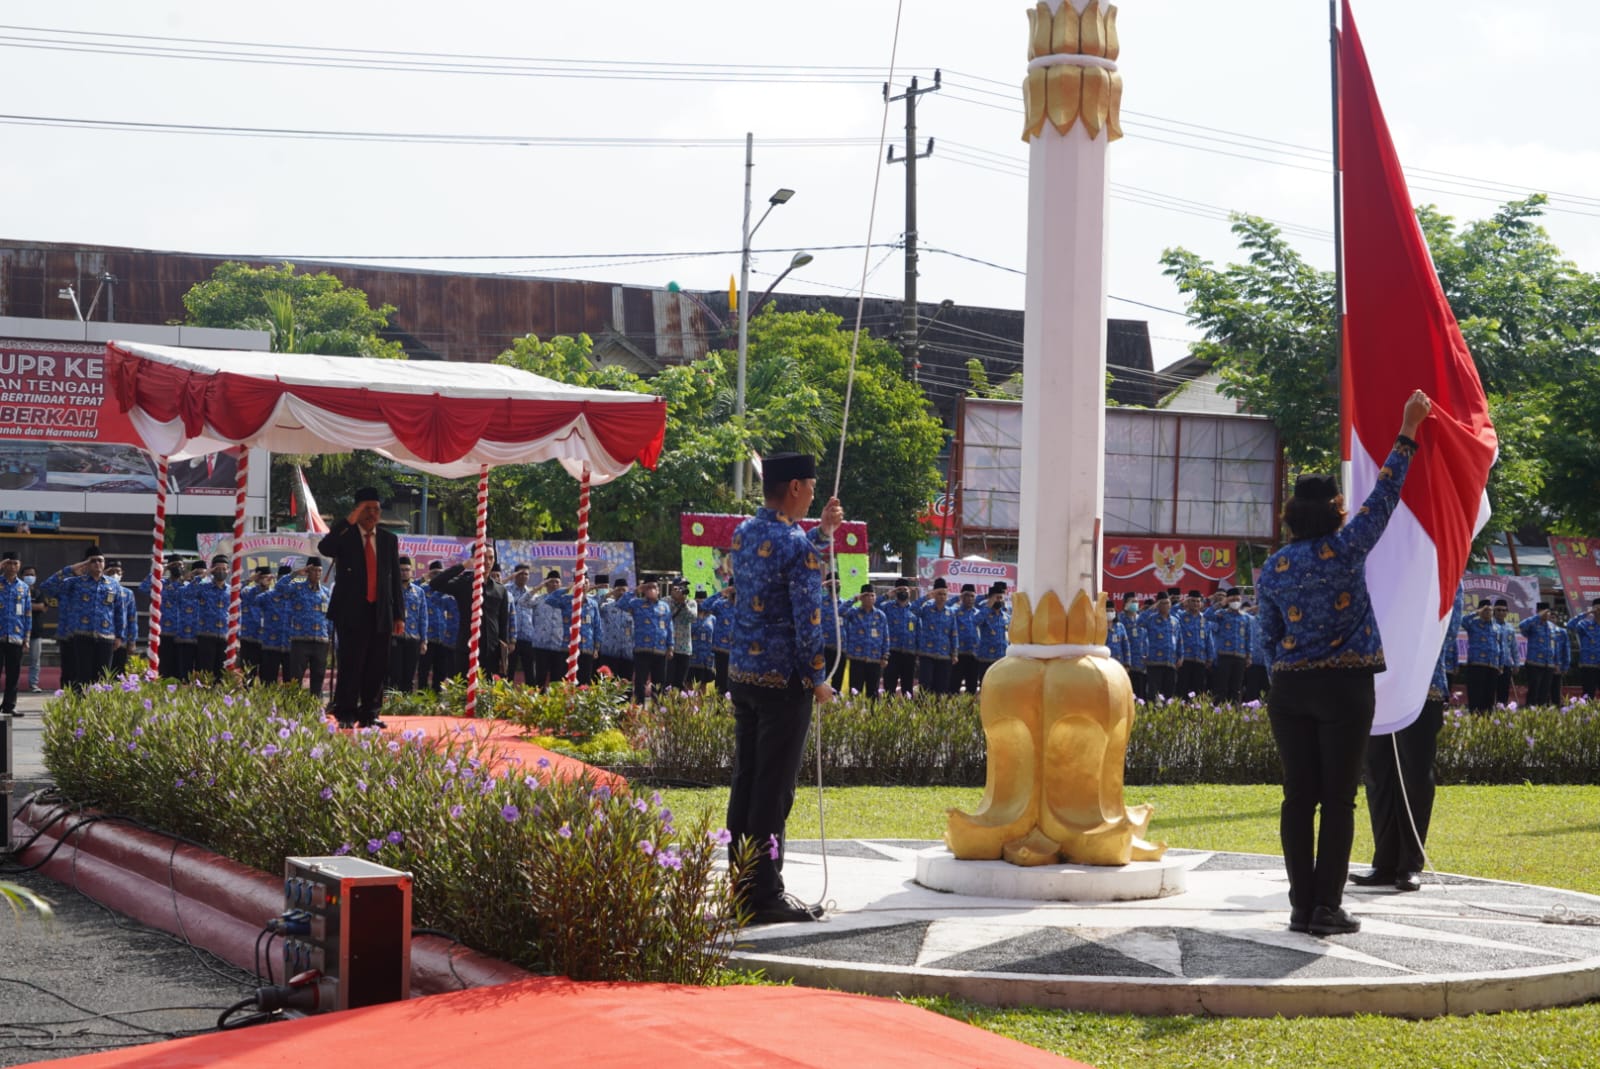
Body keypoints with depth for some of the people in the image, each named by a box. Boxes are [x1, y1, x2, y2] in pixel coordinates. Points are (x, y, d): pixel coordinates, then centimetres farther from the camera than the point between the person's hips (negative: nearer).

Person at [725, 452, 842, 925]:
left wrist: (823, 530, 24)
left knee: (745, 780, 13)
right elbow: (806, 620, -17)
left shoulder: (743, 534, 9)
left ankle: (742, 885, 19)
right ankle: (766, 895, 1)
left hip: (742, 673, 8)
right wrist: (818, 680, -7)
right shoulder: (797, 545, -16)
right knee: (774, 789, -3)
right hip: (784, 681, -8)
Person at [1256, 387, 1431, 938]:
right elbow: (1385, 493, 0)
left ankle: (1302, 906, 6)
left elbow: (1270, 636, 11)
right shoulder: (1345, 550, -6)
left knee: (1299, 798, 6)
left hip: (1289, 689, 4)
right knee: (1338, 799, -1)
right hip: (1346, 688, -4)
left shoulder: (1273, 569, 6)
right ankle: (1327, 908, -2)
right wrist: (1408, 432, 7)